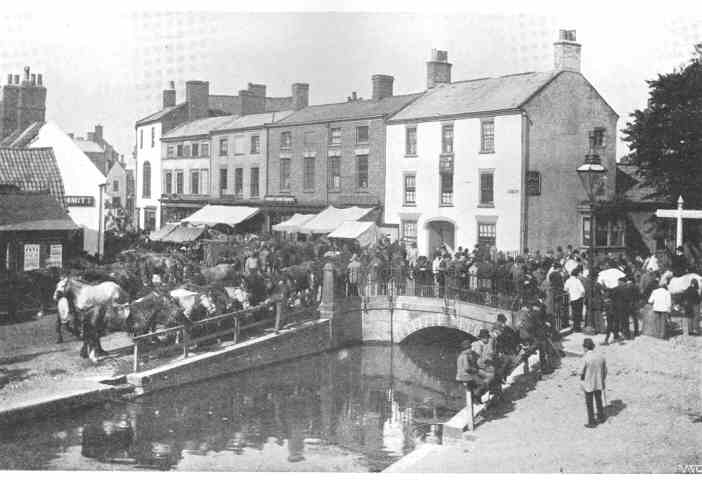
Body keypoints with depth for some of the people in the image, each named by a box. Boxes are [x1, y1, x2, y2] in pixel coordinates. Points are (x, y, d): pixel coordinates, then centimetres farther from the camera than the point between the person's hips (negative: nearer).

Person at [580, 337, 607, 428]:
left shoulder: (586, 358, -21)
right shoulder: (600, 355, -4)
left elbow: (583, 372, -15)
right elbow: (605, 370, 5)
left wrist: (582, 383, 0)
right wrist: (603, 380, 19)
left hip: (588, 385, -6)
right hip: (599, 384, 6)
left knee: (589, 404, 7)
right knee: (599, 401, 22)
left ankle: (591, 422, 14)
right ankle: (601, 418, 37)